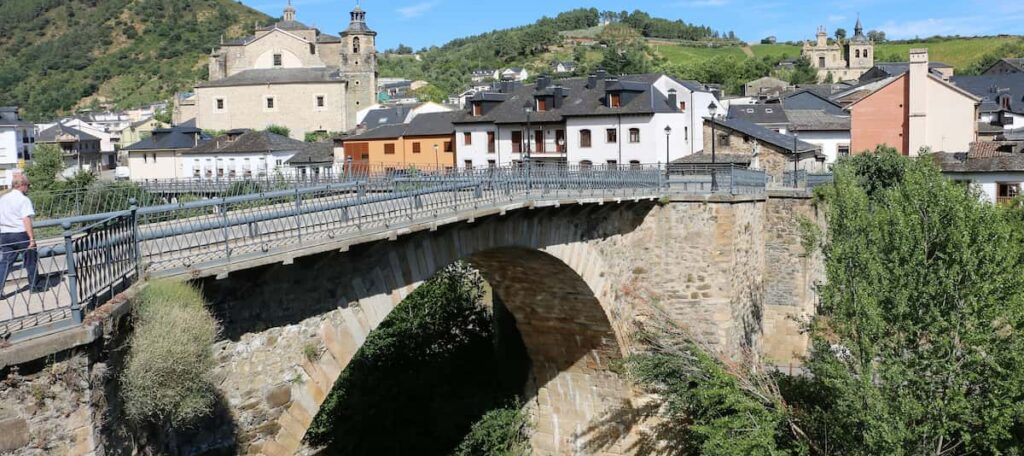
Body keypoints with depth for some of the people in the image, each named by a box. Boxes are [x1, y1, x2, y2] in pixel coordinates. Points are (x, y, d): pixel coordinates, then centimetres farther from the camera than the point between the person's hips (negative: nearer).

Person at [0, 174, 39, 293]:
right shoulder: (24, 200, -10)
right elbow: (26, 219, -19)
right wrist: (32, 238, -21)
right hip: (21, 234, -5)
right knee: (30, 261, 11)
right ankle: (33, 286, 21)